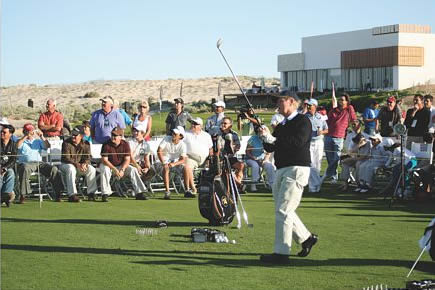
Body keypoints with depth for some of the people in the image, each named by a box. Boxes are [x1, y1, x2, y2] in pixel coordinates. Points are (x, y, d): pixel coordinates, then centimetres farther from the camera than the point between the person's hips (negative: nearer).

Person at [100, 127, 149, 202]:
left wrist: (122, 170, -25)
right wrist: (115, 170, -29)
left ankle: (139, 193, -15)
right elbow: (104, 160, -19)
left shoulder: (125, 144, -7)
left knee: (133, 170, -17)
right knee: (104, 170, -34)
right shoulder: (106, 145, -15)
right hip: (109, 165, -2)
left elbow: (127, 160, -8)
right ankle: (105, 194, -32)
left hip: (121, 166, 3)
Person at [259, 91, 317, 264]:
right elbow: (270, 148, 15)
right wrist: (265, 138, -5)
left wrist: (273, 139, -19)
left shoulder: (303, 121, -5)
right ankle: (306, 238, 28)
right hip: (281, 170, 9)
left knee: (283, 211, -13)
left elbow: (298, 142, -21)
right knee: (284, 211, 12)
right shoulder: (281, 126, 20)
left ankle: (281, 253, -12)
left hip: (297, 169, -9)